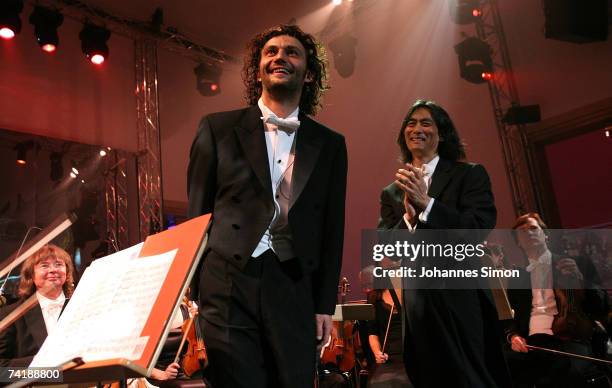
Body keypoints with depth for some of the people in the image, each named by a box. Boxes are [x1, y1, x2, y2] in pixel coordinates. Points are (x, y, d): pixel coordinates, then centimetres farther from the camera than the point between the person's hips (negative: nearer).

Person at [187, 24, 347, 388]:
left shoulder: (330, 144, 9)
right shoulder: (218, 128, 4)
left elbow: (332, 230, 9)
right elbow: (197, 214, 4)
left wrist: (326, 304, 6)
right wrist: (191, 292, 2)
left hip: (295, 294, 2)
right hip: (228, 288, -1)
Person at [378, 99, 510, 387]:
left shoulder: (470, 175, 2)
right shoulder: (391, 193, 9)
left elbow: (481, 228, -11)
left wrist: (426, 203, -19)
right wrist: (409, 216, -16)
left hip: (463, 298, -2)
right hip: (418, 303, 3)